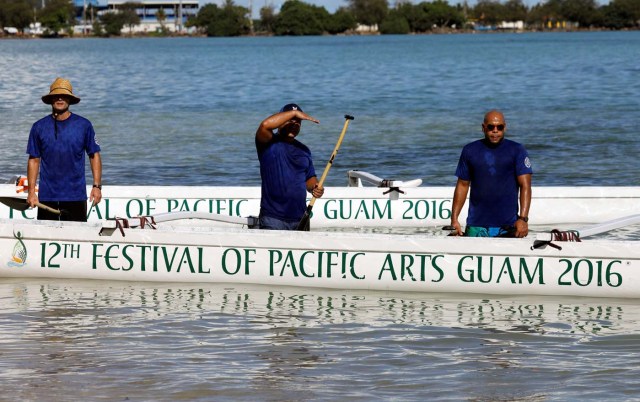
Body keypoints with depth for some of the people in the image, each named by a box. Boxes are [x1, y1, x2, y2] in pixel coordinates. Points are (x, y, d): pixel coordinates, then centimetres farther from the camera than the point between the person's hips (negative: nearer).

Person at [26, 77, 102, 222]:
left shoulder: (84, 125, 2)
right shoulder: (39, 127, 4)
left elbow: (94, 156, 6)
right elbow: (34, 160, 7)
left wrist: (97, 186, -3)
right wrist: (31, 192, 0)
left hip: (76, 197, -1)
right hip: (47, 197, 1)